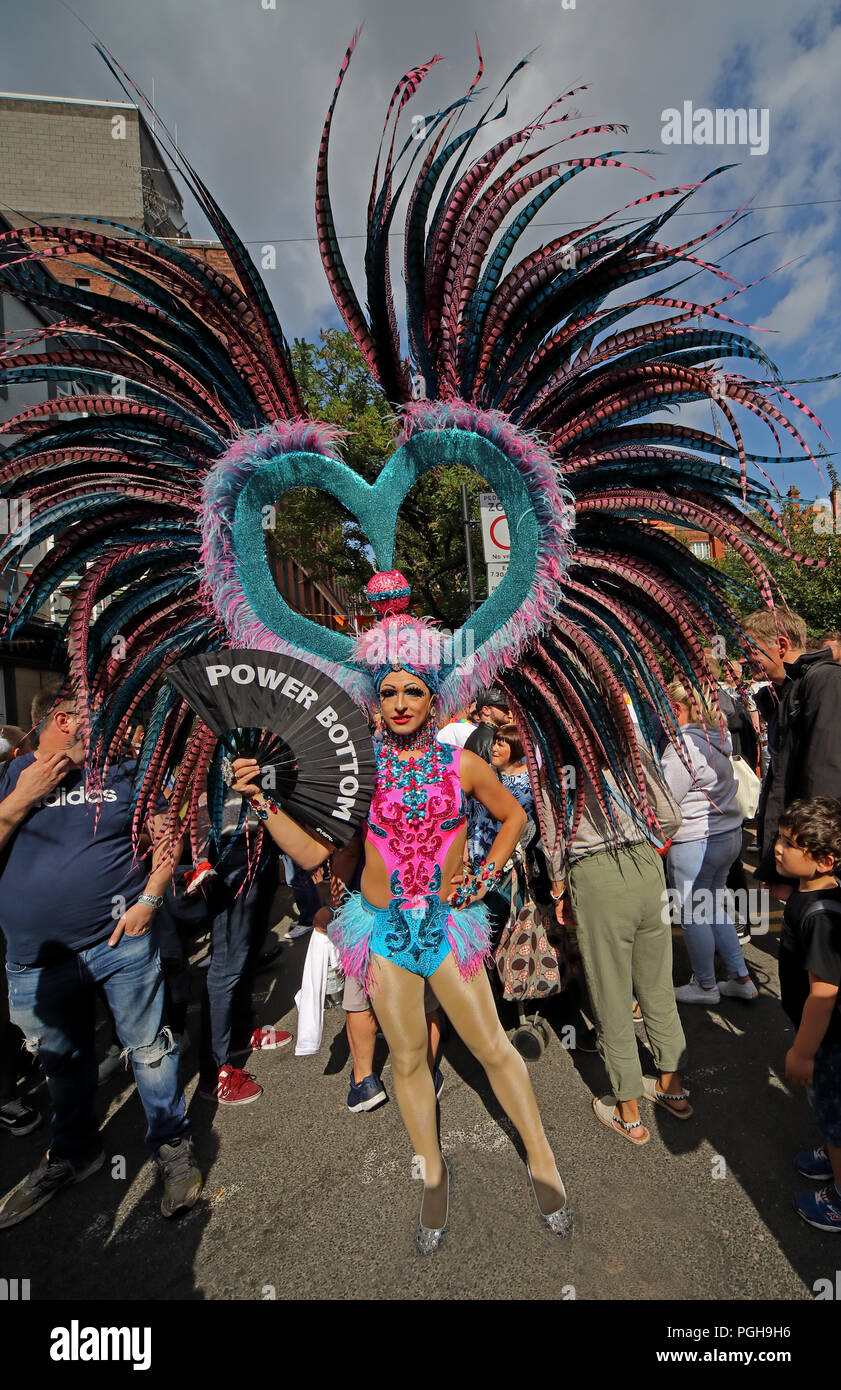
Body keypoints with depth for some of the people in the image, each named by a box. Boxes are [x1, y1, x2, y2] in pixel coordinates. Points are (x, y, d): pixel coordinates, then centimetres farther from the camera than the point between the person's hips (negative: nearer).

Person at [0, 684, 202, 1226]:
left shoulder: (123, 771, 0)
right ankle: (74, 1154, 46)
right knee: (63, 1061, 21)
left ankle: (173, 1145, 32)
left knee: (149, 1048, 8)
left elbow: (165, 838, 3)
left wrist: (149, 900, -7)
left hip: (121, 940, -1)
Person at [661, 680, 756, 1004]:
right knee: (714, 908, 21)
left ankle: (705, 987, 22)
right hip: (729, 832, 9)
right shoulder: (718, 736, 7)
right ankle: (740, 978, 29)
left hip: (695, 840, -9)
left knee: (693, 915, 7)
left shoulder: (682, 744, -19)